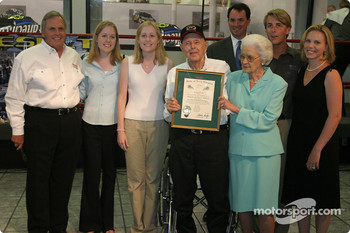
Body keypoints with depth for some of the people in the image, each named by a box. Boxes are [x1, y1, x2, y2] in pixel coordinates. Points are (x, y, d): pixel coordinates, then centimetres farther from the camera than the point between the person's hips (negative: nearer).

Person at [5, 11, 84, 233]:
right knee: (39, 178, 2)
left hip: (71, 121, 5)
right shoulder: (27, 57, -3)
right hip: (40, 122, -4)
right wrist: (18, 129, -6)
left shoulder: (74, 56, 12)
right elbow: (15, 97, -3)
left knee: (64, 178, 10)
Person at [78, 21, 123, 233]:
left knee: (110, 173, 11)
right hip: (91, 124, 0)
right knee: (92, 174, 3)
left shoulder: (122, 65, 4)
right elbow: (81, 93, 9)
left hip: (114, 124, 1)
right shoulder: (86, 64, 5)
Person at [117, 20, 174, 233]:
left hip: (158, 125, 0)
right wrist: (121, 129, -1)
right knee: (135, 179, 3)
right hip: (133, 124, 0)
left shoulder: (167, 64, 4)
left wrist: (172, 126, -4)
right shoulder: (128, 63, 5)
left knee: (153, 178, 6)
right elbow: (122, 97, 4)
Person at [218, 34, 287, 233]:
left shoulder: (277, 83, -2)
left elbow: (268, 120, -11)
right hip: (238, 149, 3)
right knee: (242, 204, 10)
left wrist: (236, 109, -14)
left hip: (265, 151, -3)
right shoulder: (233, 78, 7)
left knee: (264, 208, 3)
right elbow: (222, 109, 12)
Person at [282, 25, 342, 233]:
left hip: (321, 143, -6)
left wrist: (317, 149, -18)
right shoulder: (302, 72, 9)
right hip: (297, 142, 6)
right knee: (300, 196, 13)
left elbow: (335, 115, -16)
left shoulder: (331, 74, -12)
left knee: (321, 200, 8)